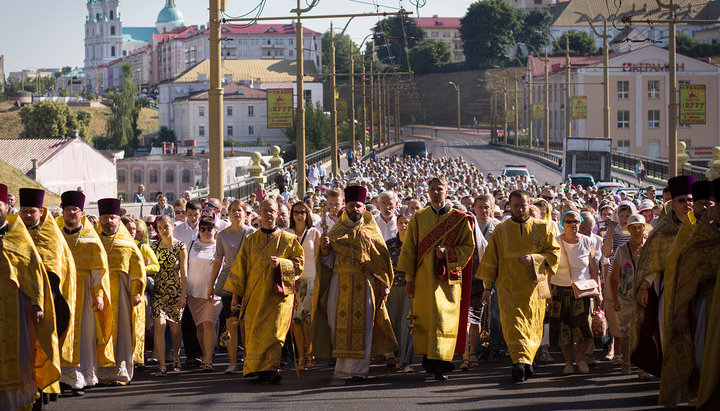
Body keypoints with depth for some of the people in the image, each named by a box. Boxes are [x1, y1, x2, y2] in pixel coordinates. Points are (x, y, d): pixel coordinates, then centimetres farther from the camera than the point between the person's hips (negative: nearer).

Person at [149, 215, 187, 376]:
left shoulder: (180, 246, -2)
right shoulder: (154, 246, 5)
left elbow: (184, 273, -3)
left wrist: (183, 295, -8)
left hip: (176, 291, -1)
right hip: (158, 290, 1)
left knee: (175, 327, 8)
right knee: (159, 324, -14)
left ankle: (176, 359, 33)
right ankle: (162, 366, -14)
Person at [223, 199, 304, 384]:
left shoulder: (288, 239, 5)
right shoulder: (250, 240, 11)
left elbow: (299, 263, 4)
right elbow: (240, 266, 12)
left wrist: (281, 263, -13)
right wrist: (236, 292, 7)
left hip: (278, 292, -3)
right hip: (255, 293, 3)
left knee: (273, 330, -13)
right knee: (255, 332, 0)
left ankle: (269, 368, -16)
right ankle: (261, 369, 9)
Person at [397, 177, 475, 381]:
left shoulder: (460, 219, 4)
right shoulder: (419, 218, 9)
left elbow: (469, 246, 3)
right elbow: (410, 249, 8)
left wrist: (447, 253, -13)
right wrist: (409, 277, 3)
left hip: (449, 277, -2)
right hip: (424, 278, 2)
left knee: (445, 318, -8)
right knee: (424, 317, 3)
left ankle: (441, 363, -9)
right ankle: (429, 358, 14)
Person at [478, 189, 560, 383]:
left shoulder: (541, 228, 6)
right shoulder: (501, 230, 7)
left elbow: (554, 253, 6)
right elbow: (490, 259, 10)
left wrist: (534, 258, -11)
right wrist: (488, 286, 7)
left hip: (534, 286, 1)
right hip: (509, 286, -1)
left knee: (532, 326, 1)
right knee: (512, 323, -15)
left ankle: (524, 361, 12)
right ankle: (521, 362, -24)